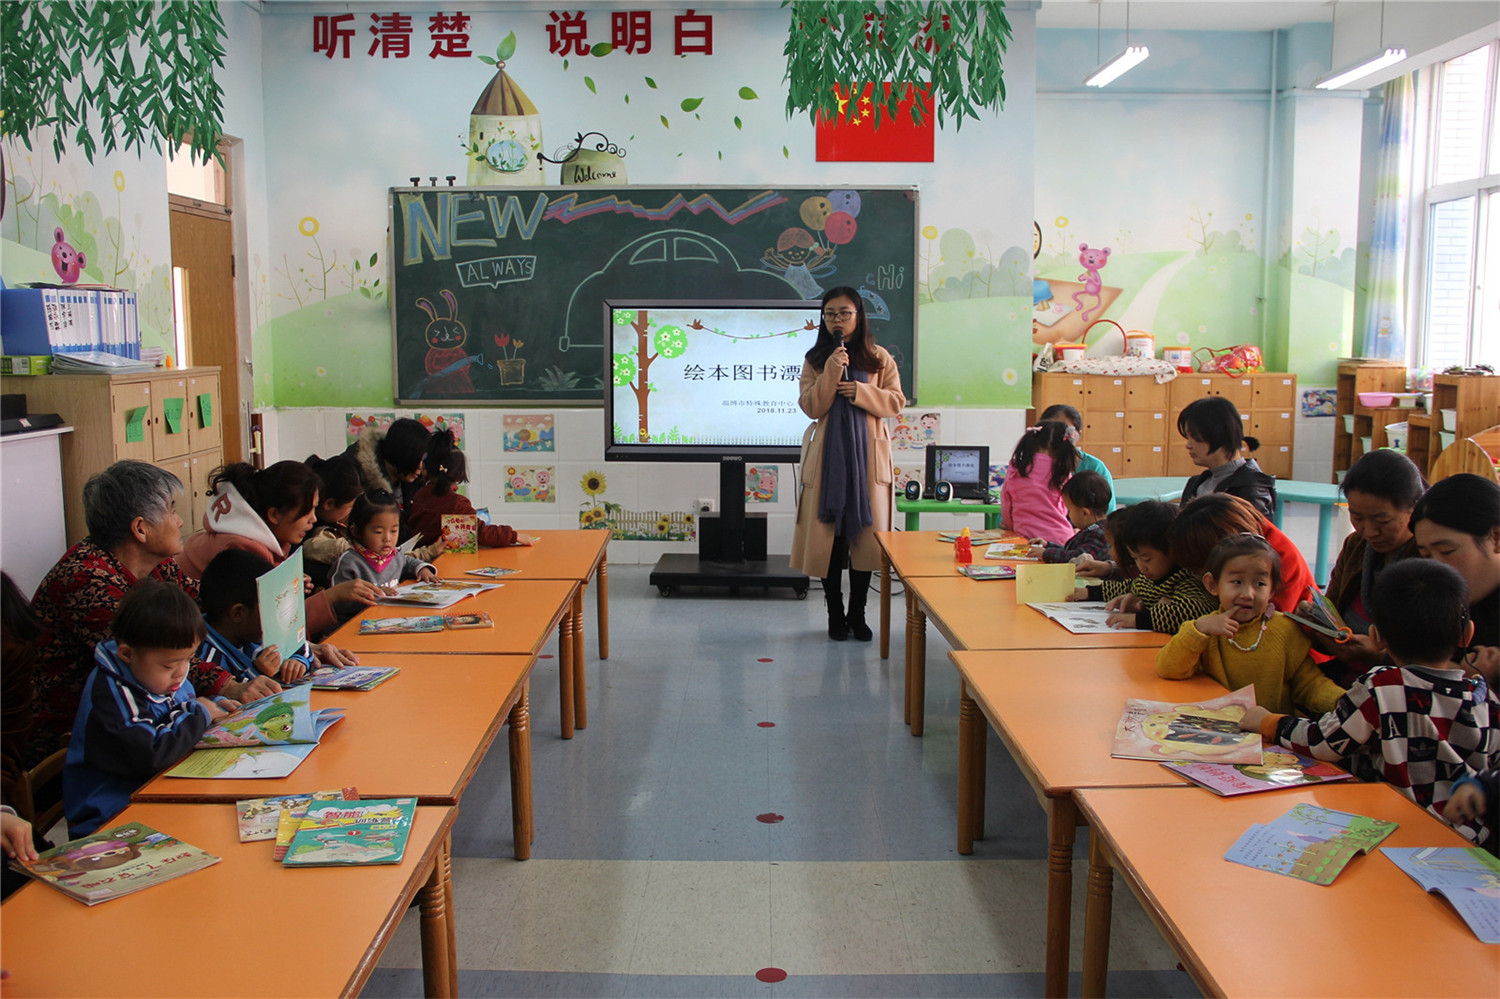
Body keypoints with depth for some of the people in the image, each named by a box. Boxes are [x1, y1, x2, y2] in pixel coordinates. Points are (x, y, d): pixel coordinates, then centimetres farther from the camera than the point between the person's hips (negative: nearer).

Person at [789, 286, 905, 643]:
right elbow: (811, 407, -3)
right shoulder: (815, 360, 6)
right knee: (829, 534, 0)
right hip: (828, 454, 0)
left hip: (867, 454, 0)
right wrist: (831, 371, -15)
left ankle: (857, 614, 12)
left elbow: (896, 401, 3)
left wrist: (861, 392, -12)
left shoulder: (879, 358, 7)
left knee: (866, 533, 0)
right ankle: (835, 614, 11)